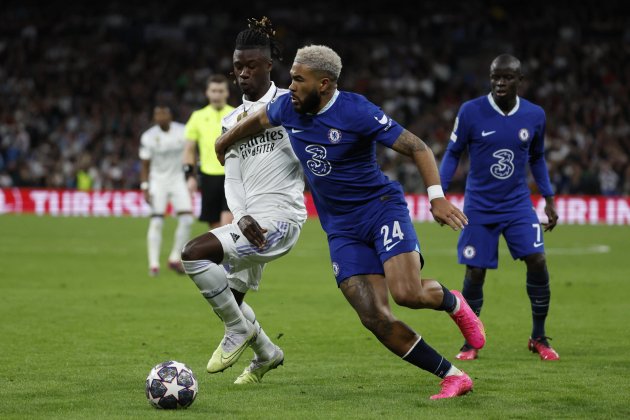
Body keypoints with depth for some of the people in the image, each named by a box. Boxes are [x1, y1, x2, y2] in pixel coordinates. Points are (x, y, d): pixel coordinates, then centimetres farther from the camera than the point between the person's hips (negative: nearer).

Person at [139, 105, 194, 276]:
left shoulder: (183, 132, -7)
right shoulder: (148, 137, -9)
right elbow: (145, 166, -2)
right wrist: (145, 188, -9)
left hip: (178, 180, 2)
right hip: (158, 181, -2)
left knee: (186, 219, -8)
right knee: (156, 222, -9)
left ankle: (175, 259, 5)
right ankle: (153, 264, -6)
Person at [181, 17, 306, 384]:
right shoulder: (232, 120, 15)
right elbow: (232, 179, 8)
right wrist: (242, 217, -9)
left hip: (280, 217, -7)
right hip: (251, 221, 7)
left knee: (194, 253, -22)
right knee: (228, 299, 13)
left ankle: (240, 330, -4)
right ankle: (267, 354, 40)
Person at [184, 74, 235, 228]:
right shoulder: (198, 117, 7)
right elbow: (189, 150, 11)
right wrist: (190, 176, 0)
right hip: (209, 177, 2)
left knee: (227, 222, -16)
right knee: (215, 226, 7)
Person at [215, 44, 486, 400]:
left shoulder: (357, 112, -17)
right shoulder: (288, 108, 0)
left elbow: (417, 147, -16)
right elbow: (258, 120, 24)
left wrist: (437, 196, -28)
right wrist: (224, 142, 37)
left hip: (382, 208, -5)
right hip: (342, 229, 5)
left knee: (408, 293, -27)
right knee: (375, 317, -11)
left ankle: (452, 302, 11)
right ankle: (454, 377, -1)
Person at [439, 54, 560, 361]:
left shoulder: (535, 115, -1)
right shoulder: (471, 112, -10)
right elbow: (453, 153, 0)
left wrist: (549, 199, 11)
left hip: (518, 204, 2)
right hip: (479, 207, -2)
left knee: (537, 261, -12)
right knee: (474, 273, -3)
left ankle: (539, 338, 3)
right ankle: (470, 342, 16)